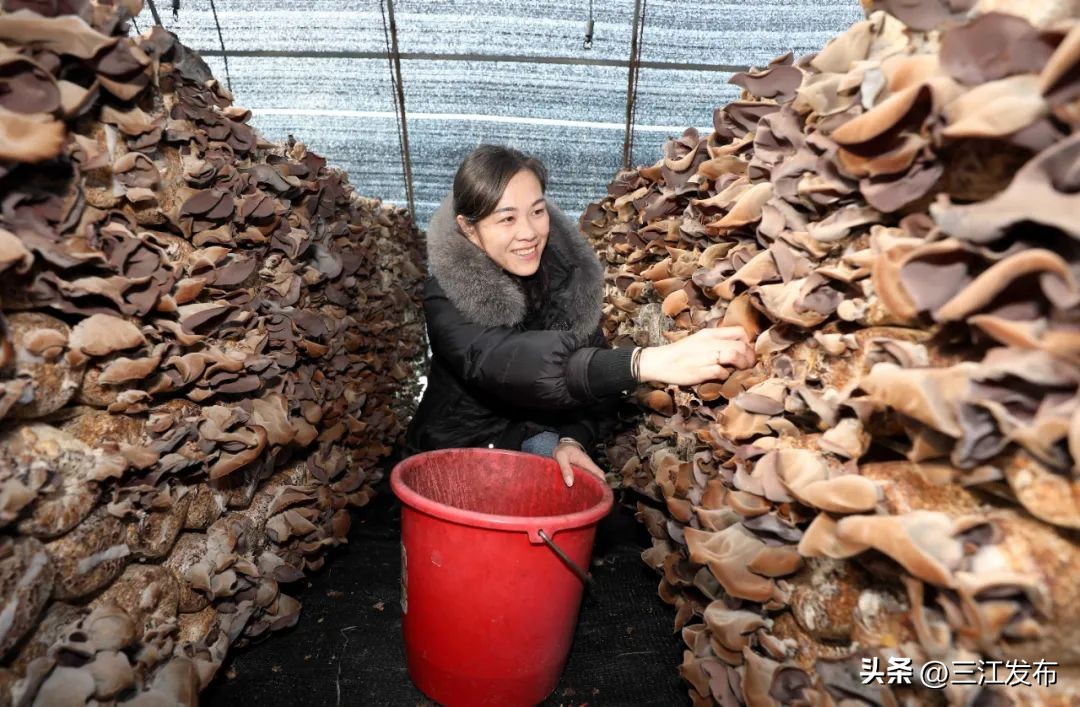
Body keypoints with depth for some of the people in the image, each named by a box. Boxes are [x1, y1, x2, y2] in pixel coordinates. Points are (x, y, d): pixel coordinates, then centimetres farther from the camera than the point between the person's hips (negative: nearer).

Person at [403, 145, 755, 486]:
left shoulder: (570, 273, -8)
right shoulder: (447, 296, -20)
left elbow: (592, 377, -4)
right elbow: (506, 366, -39)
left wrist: (571, 440, -24)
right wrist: (645, 362, -52)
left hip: (543, 462, 2)